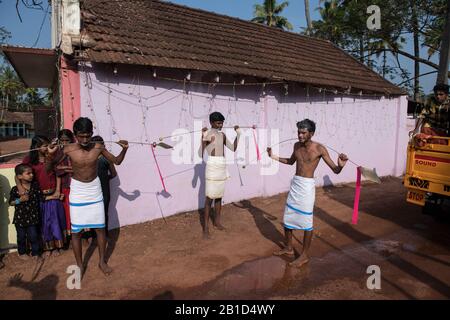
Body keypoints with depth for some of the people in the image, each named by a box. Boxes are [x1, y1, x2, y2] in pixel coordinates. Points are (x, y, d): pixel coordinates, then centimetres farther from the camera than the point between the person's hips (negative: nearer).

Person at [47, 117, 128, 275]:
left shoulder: (98, 147, -11)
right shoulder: (68, 149, -14)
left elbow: (117, 161, -1)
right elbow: (50, 166, -7)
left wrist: (124, 150, -20)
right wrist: (51, 154, -28)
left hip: (95, 193, 1)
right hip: (77, 194, -1)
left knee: (100, 228, 9)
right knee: (76, 231, 6)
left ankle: (102, 261, 28)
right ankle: (79, 265, 25)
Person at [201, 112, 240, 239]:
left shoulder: (222, 135, 11)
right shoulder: (206, 134, -8)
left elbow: (233, 148, 13)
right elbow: (200, 154, -16)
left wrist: (238, 134, 10)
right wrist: (203, 137, -25)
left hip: (222, 167, 6)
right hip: (212, 167, -6)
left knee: (219, 196, 14)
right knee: (210, 197, -5)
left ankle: (217, 221, 28)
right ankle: (206, 227, 2)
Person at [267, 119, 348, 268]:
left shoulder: (319, 149, -13)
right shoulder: (297, 146, 5)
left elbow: (335, 170, -13)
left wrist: (341, 165, -35)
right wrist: (274, 157, 17)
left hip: (307, 186, -6)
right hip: (295, 184, 7)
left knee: (306, 221, 3)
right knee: (287, 218, 15)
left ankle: (304, 255, 19)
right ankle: (289, 248, 34)